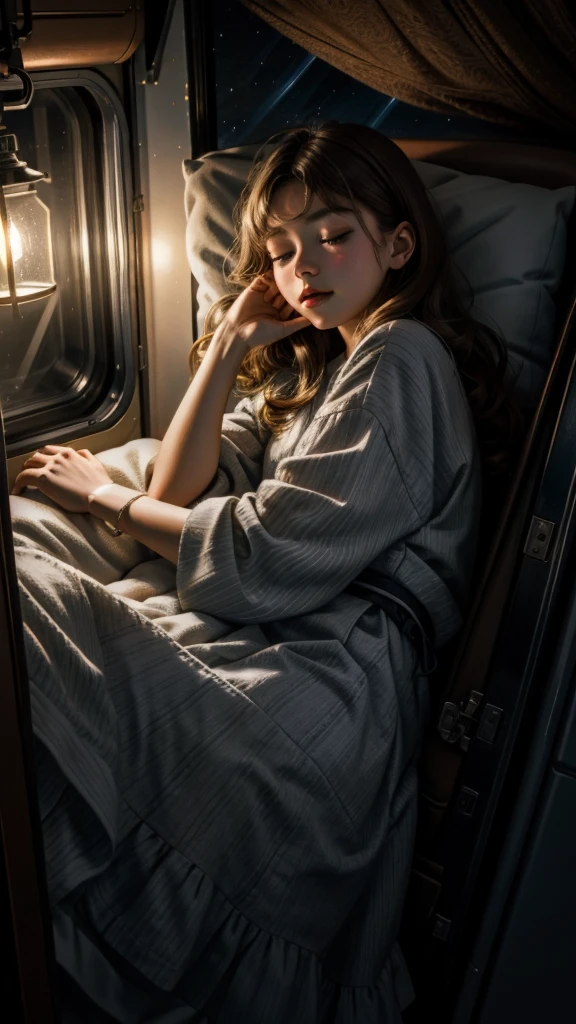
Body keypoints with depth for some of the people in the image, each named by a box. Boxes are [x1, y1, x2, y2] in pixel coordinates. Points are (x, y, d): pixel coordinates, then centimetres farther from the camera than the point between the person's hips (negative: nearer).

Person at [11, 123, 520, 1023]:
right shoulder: (318, 361, 23)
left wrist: (108, 495, -2)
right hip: (277, 627, 9)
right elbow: (178, 491, 12)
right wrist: (225, 353, 5)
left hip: (329, 666, -9)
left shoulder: (400, 360, -6)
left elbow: (265, 561, -16)